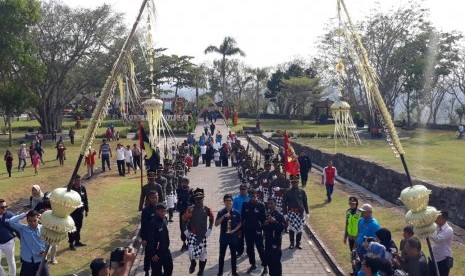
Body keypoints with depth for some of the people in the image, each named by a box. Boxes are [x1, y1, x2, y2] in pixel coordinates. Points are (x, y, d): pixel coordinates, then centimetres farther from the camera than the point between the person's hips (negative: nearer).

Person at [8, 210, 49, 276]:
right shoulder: (23, 228, -1)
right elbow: (11, 222, -14)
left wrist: (46, 251, -15)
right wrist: (24, 214, -10)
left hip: (41, 261, -1)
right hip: (27, 261, 1)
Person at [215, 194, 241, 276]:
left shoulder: (236, 212, -4)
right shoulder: (221, 212, -6)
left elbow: (240, 223, 4)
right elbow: (216, 224, -12)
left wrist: (234, 230, -11)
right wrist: (224, 216, -23)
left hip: (233, 237, 1)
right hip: (223, 237, 0)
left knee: (233, 255, 11)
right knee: (222, 255, 7)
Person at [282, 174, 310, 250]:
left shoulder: (302, 191, 4)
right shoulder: (287, 192, -1)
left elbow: (305, 203, 8)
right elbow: (284, 204, 0)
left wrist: (307, 213, 6)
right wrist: (285, 214, -5)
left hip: (300, 213, 2)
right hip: (291, 213, -1)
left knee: (300, 228, 4)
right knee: (291, 228, 1)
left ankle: (298, 243, 18)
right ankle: (292, 243, 14)